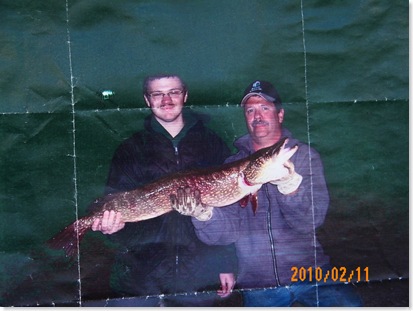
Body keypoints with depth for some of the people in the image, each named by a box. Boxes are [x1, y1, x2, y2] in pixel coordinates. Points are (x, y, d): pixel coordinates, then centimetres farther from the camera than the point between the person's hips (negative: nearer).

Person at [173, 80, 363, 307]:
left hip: (308, 270, -2)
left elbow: (311, 220, -10)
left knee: (349, 305, -25)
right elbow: (225, 233, -3)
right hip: (256, 284, 2)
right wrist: (203, 213, -25)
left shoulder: (304, 156, 4)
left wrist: (290, 185, -29)